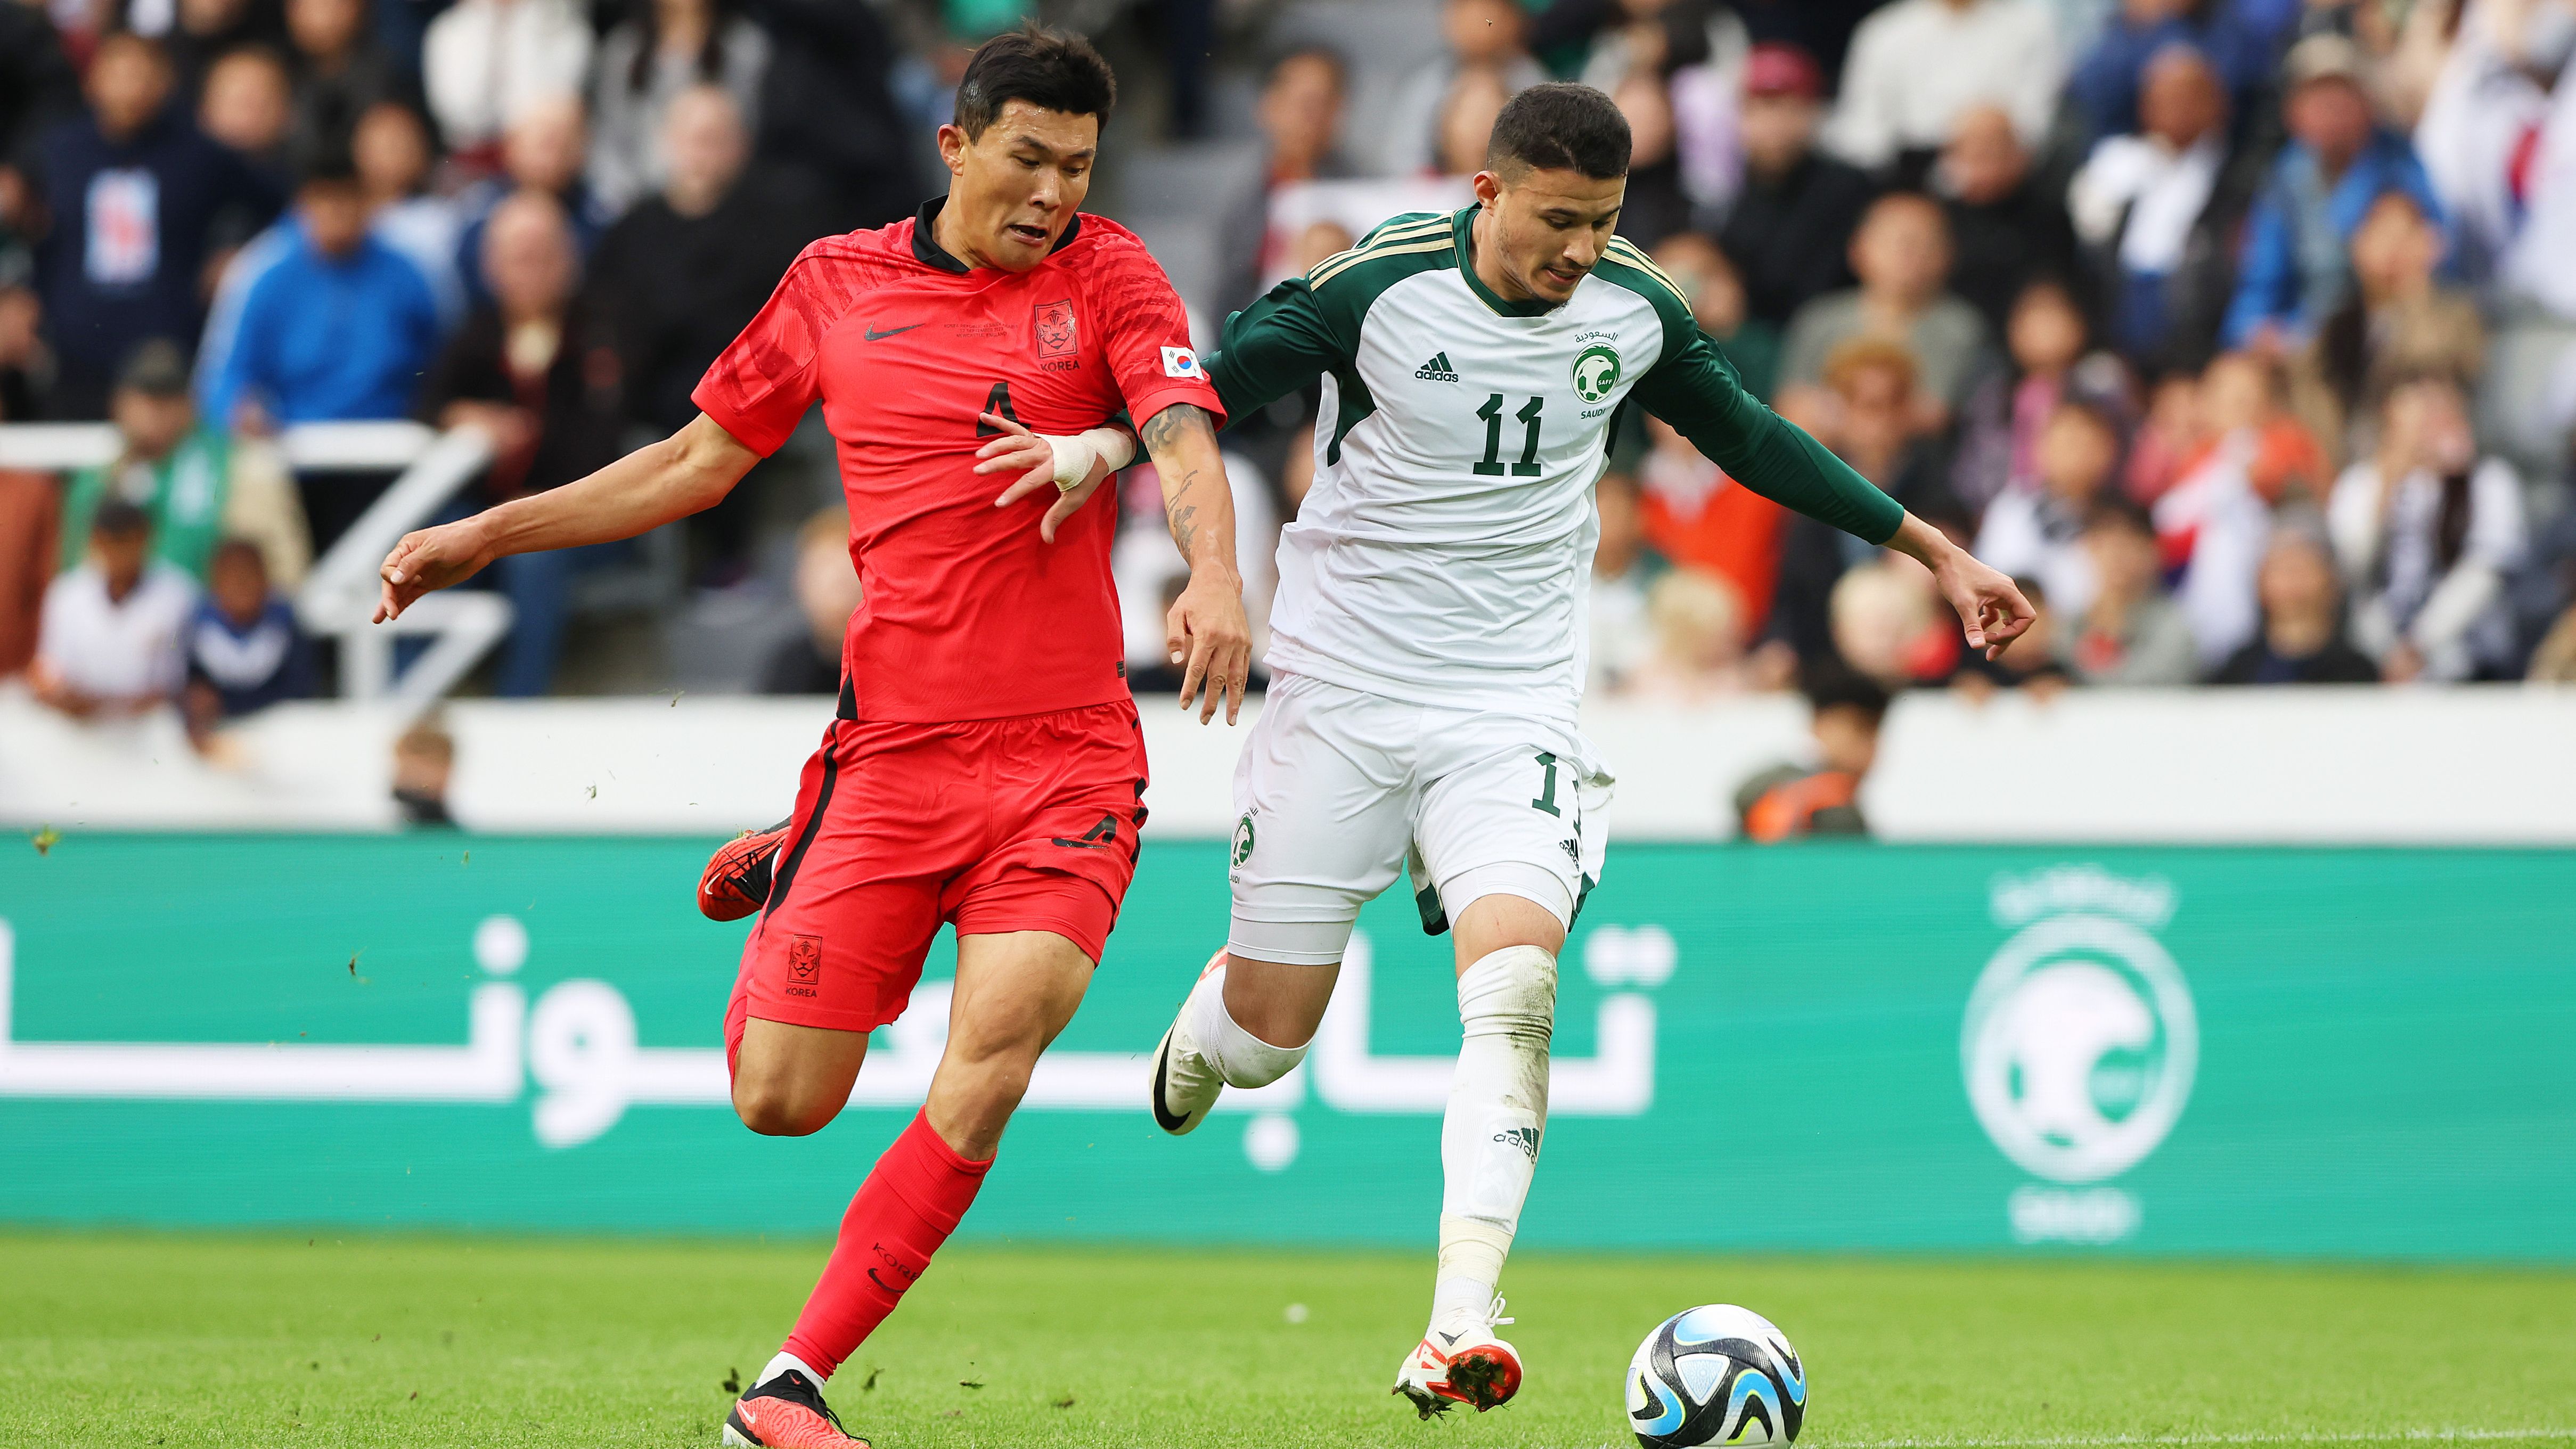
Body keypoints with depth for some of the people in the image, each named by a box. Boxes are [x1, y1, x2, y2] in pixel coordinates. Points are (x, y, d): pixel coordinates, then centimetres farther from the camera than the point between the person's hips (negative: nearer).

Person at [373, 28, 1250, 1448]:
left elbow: (1181, 435, -13)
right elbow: (701, 460, 21)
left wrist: (1213, 578, -33)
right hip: (892, 746, 2)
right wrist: (488, 534, 20)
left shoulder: (1104, 275, 4)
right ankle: (782, 874, 36)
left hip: (1068, 759, -2)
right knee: (778, 1100, -1)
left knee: (992, 1051, -22)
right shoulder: (834, 284, 9)